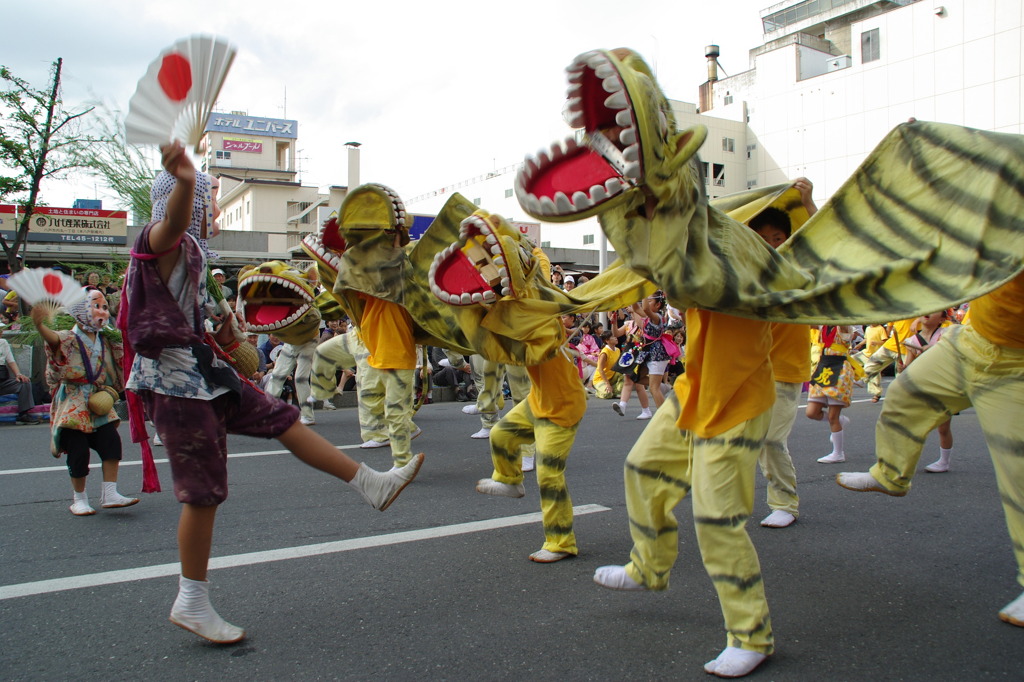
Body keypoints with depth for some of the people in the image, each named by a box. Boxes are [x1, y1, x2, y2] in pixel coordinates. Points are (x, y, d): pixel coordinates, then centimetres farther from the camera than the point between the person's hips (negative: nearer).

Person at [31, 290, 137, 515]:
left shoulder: (106, 341, 8)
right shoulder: (70, 339, -9)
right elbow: (53, 338, -30)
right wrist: (40, 325, -50)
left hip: (98, 402, 5)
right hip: (73, 403, -5)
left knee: (111, 440, -7)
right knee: (78, 449, -2)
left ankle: (110, 493, 0)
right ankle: (79, 499, 15)